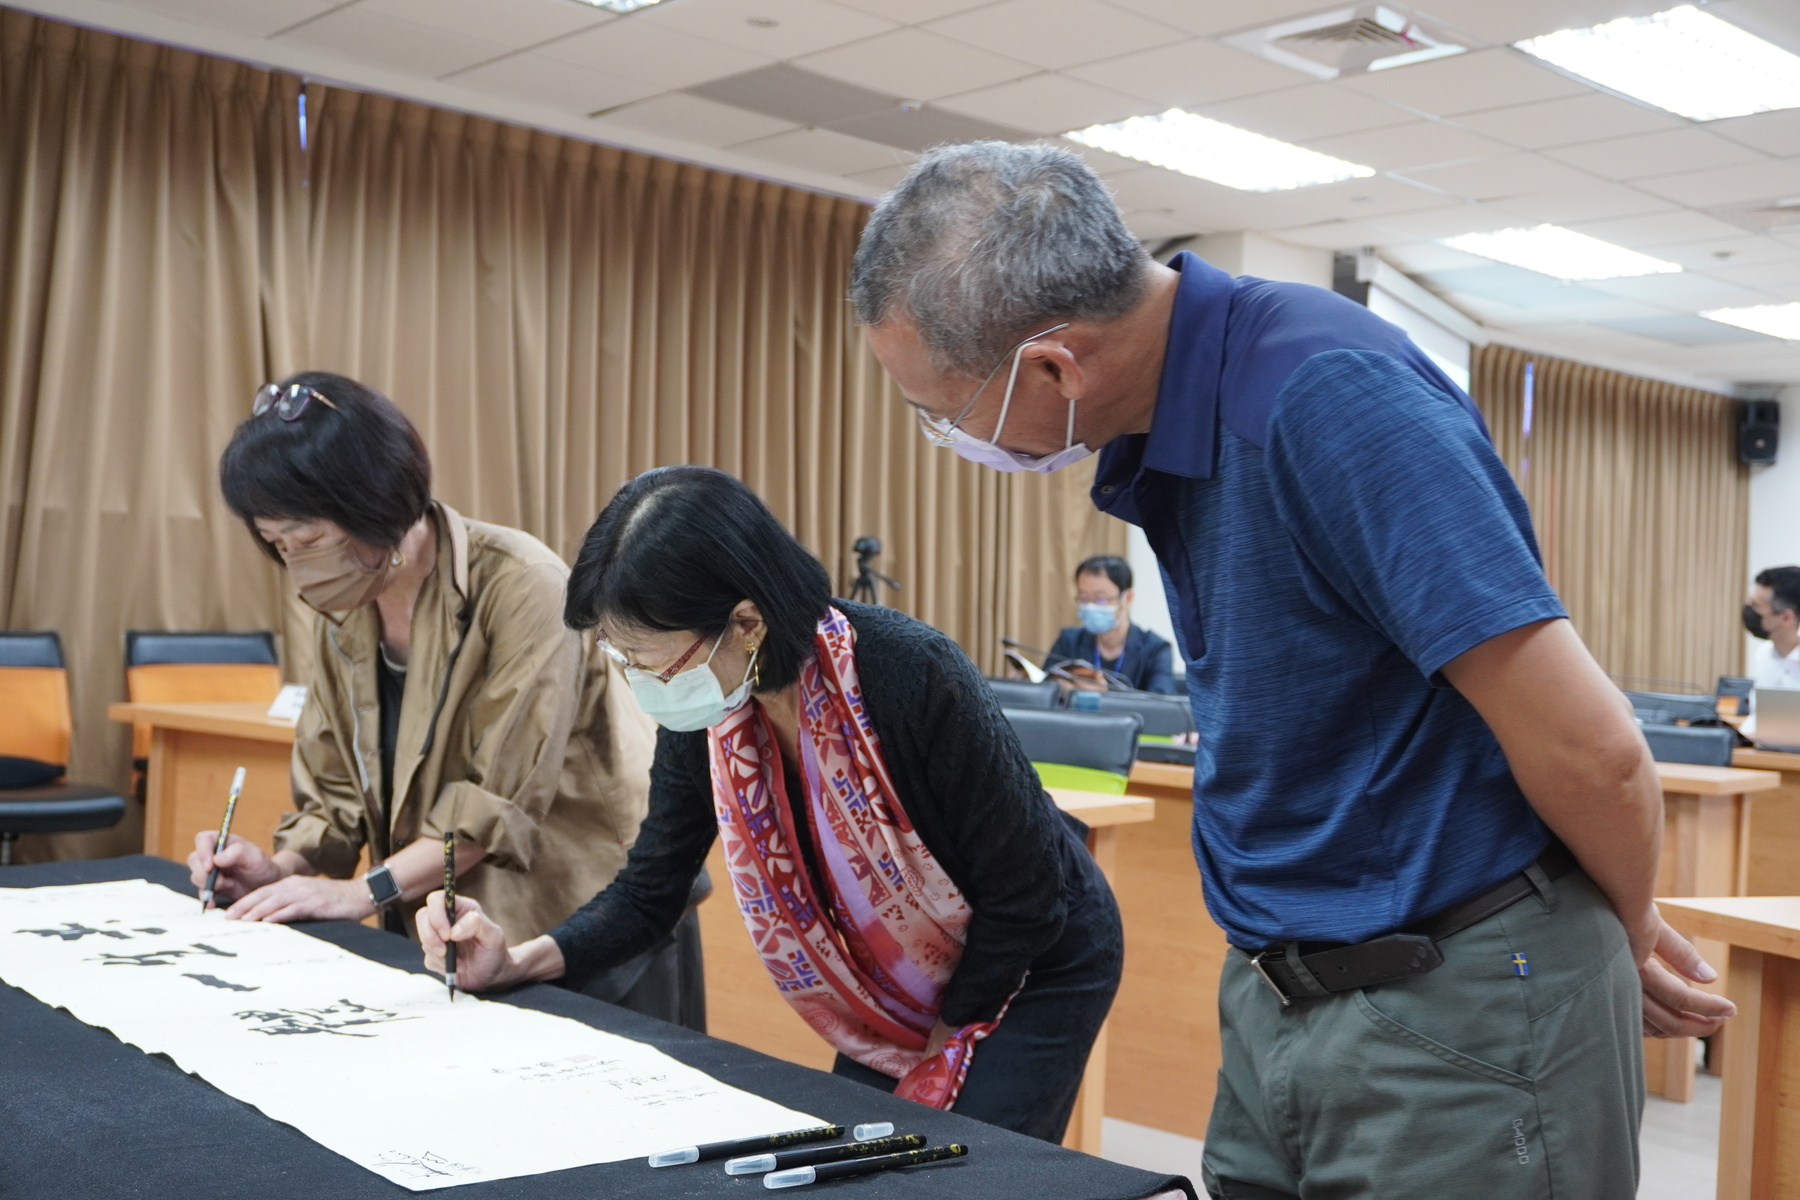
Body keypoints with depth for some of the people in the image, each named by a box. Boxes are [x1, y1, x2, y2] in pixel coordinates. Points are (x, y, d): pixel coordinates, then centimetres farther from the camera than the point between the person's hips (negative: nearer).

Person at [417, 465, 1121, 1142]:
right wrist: (516, 962, -18)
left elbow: (1024, 901, -23)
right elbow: (648, 892, -3)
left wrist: (945, 1045, -13)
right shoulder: (701, 715, -16)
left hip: (1035, 970, -5)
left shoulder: (912, 677, -34)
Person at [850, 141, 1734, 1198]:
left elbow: (1588, 751, -23)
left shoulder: (1330, 394, -24)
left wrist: (1632, 935, -1)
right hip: (1276, 995, 8)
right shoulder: (1160, 434, 4)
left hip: (1457, 1017, -8)